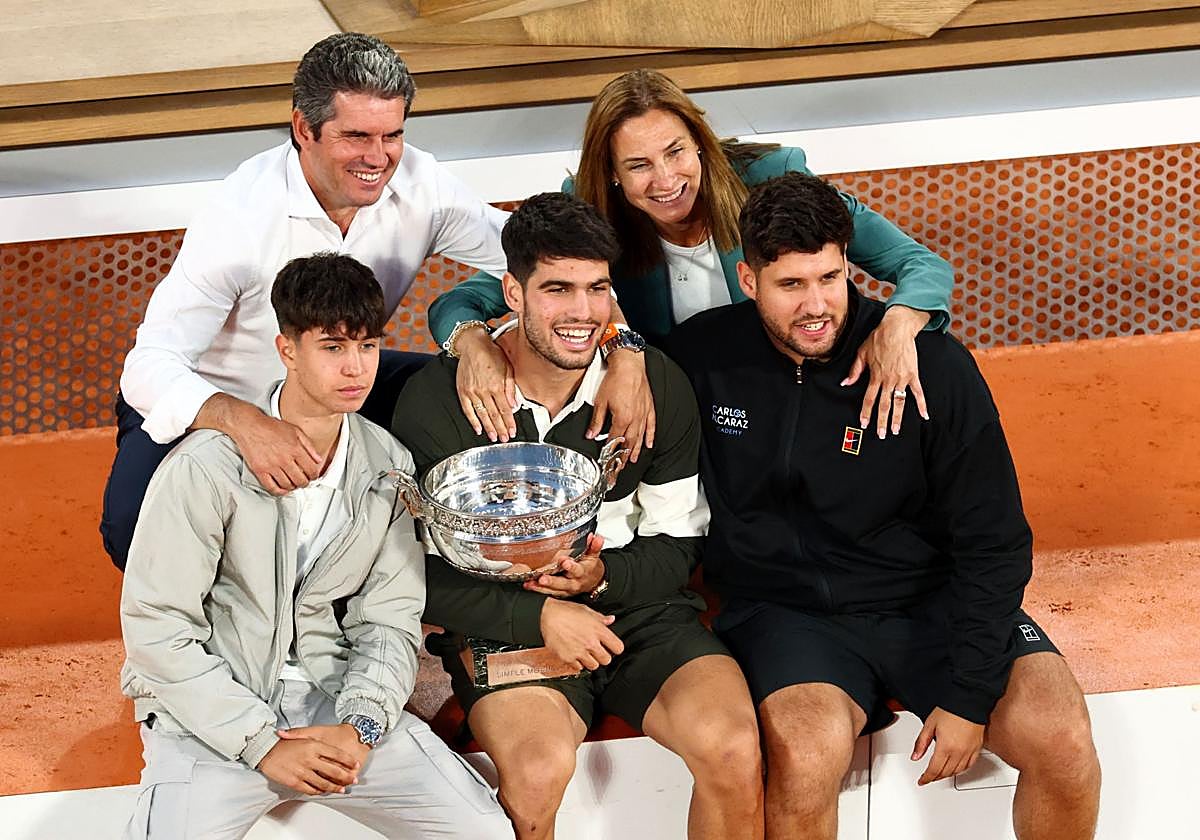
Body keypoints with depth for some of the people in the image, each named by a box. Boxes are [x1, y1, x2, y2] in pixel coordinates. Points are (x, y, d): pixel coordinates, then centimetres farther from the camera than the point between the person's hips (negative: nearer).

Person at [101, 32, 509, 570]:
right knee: (135, 527, -32)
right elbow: (150, 368, -36)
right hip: (213, 404, -5)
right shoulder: (242, 216, -31)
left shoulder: (420, 186, -16)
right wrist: (245, 424, -57)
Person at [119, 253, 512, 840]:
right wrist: (263, 743, -16)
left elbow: (389, 621, 6)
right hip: (213, 713, -4)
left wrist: (359, 729, -13)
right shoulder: (205, 468, -12)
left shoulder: (389, 467, 4)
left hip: (333, 696, 5)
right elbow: (156, 630, -12)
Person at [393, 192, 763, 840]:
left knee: (733, 745, -25)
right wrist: (539, 616, -18)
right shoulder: (436, 401, -7)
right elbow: (420, 573, -6)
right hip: (507, 622, -2)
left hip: (640, 609, 3)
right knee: (538, 770, -33)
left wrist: (604, 576, -14)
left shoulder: (657, 384, 1)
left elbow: (678, 544, 7)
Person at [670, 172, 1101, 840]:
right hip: (787, 610, 0)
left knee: (1062, 740, -23)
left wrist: (966, 696, -11)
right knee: (807, 756, -34)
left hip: (932, 603, 1)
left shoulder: (936, 367, -9)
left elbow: (994, 545, -5)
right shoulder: (704, 357, -4)